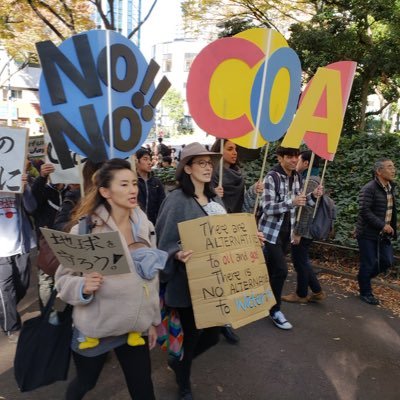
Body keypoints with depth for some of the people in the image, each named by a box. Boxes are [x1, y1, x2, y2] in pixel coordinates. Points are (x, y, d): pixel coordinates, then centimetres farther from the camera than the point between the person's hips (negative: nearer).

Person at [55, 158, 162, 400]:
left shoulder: (145, 226, -3)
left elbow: (151, 276, 6)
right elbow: (63, 277, -9)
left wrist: (153, 320, 10)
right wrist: (83, 287, -30)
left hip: (135, 326, 3)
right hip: (95, 327, -3)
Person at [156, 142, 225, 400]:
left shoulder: (215, 200, 7)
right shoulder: (177, 200, -16)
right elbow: (165, 244, -15)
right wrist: (179, 255, -34)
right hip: (189, 283, -7)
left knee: (213, 334, 16)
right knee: (191, 336, 10)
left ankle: (179, 362, 46)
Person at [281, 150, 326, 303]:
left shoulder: (310, 181, -18)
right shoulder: (311, 179, 14)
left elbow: (307, 209, -24)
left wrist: (298, 232, -21)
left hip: (303, 230, -10)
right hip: (306, 230, 10)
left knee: (300, 262, 4)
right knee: (303, 261, 18)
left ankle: (301, 294, 19)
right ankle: (317, 291, 25)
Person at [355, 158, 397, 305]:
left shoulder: (390, 187, 9)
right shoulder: (369, 189, -17)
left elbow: (391, 210, 19)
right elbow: (364, 211, -23)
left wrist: (392, 226, 12)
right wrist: (382, 225, -23)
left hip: (384, 234, 8)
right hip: (368, 234, -8)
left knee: (387, 261, 10)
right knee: (368, 264, 2)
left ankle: (364, 277, 33)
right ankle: (365, 293, 19)